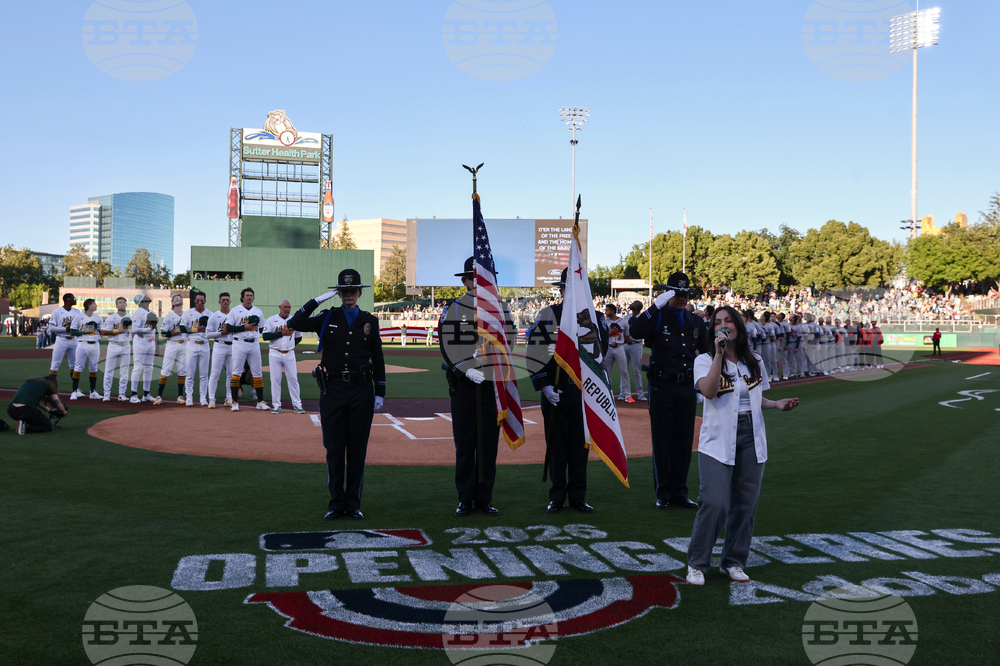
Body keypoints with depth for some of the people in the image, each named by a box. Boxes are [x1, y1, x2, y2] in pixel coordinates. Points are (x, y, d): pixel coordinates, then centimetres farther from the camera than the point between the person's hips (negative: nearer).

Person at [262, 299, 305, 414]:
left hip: (289, 354, 2)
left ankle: (297, 404, 5)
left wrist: (289, 345, 6)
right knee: (275, 379, -1)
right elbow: (265, 336, -9)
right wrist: (282, 333, -15)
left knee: (293, 378, 0)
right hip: (275, 354, -2)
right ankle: (276, 405, 6)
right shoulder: (271, 320, 0)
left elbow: (298, 338, 17)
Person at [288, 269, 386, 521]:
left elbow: (378, 358, 10)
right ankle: (336, 502, 13)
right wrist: (318, 300, -8)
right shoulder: (327, 318, 6)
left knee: (357, 449, 4)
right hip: (333, 390, 0)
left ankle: (354, 503, 13)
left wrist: (380, 393, 5)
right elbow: (294, 324, -7)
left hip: (361, 391, 0)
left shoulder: (369, 321, 8)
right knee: (334, 448, 3)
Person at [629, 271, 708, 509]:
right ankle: (663, 493, 10)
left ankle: (679, 492, 17)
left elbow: (705, 354, 20)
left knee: (684, 441, 8)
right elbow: (637, 331, -23)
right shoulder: (658, 318, -2)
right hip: (662, 388, -4)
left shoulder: (696, 322, 13)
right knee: (662, 441, 1)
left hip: (687, 389, 4)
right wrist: (656, 305, -27)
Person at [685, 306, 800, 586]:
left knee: (746, 504, 6)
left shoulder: (754, 362, 11)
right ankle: (697, 564, 3)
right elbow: (709, 391, -21)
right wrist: (719, 353, -23)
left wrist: (777, 404, 2)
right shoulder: (705, 360, -2)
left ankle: (734, 562, 22)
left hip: (751, 437, 5)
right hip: (717, 440, -4)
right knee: (715, 503, -13)